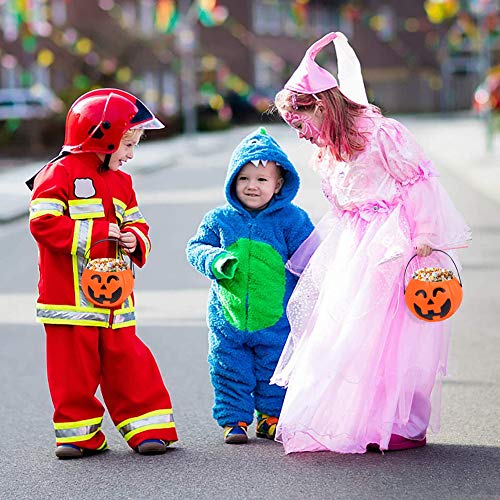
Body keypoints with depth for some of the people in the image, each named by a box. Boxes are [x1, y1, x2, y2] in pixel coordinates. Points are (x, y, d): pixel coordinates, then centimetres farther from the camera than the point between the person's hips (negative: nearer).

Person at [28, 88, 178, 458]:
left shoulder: (121, 182, 15)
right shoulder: (60, 174, -8)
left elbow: (136, 224, 20)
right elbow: (44, 223, -17)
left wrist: (135, 240, -5)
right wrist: (97, 233, -18)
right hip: (70, 299, -5)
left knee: (128, 363, 6)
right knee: (74, 367, 0)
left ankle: (148, 426, 10)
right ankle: (78, 430, 11)